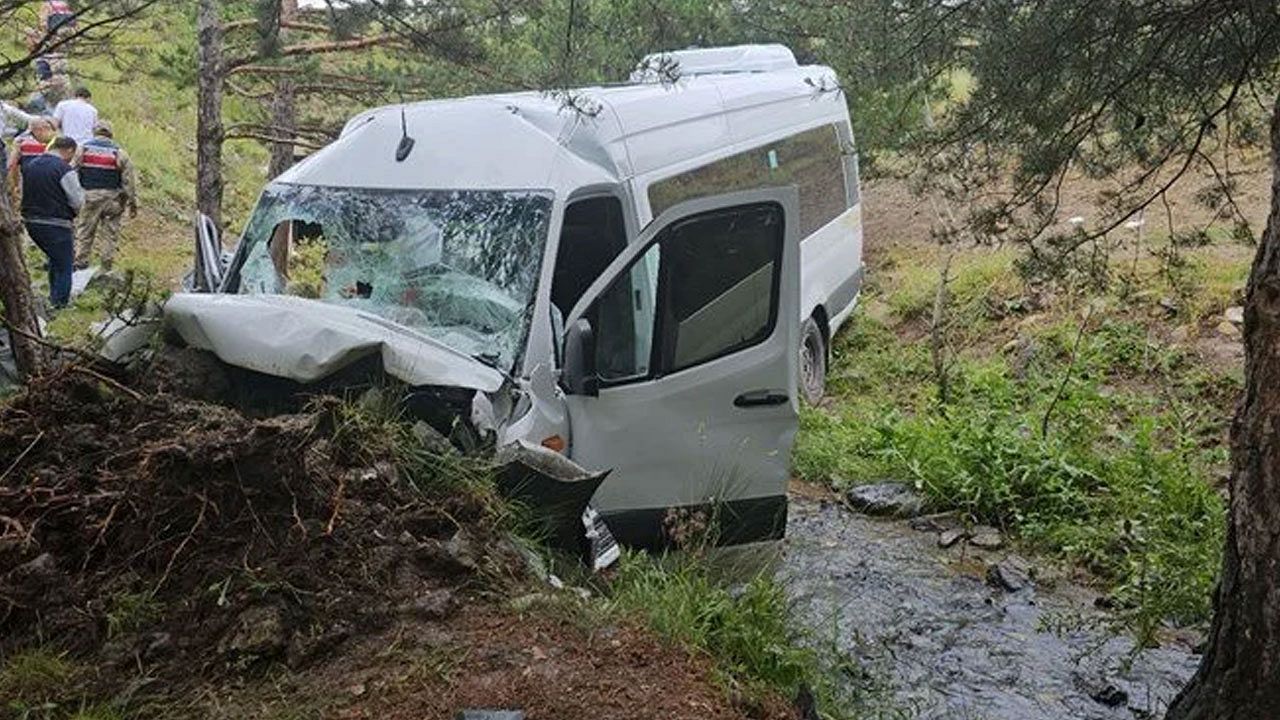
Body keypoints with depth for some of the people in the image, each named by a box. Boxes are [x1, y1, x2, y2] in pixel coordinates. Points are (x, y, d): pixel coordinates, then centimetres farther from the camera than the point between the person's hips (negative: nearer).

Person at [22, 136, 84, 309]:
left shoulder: (29, 165, 8)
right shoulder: (65, 170, -15)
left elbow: (23, 192, 15)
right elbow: (78, 202, -13)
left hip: (30, 222, 8)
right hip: (57, 225, -8)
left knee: (55, 260, 26)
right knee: (64, 266, 6)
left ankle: (54, 298, 34)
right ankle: (60, 303, 7)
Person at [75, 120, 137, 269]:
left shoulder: (83, 149, 2)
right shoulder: (119, 153, -1)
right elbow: (129, 180, -2)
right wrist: (133, 204, 3)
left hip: (88, 197, 1)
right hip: (112, 199, -1)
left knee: (84, 231, 9)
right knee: (110, 233, 7)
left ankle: (80, 260, 8)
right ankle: (107, 263, 8)